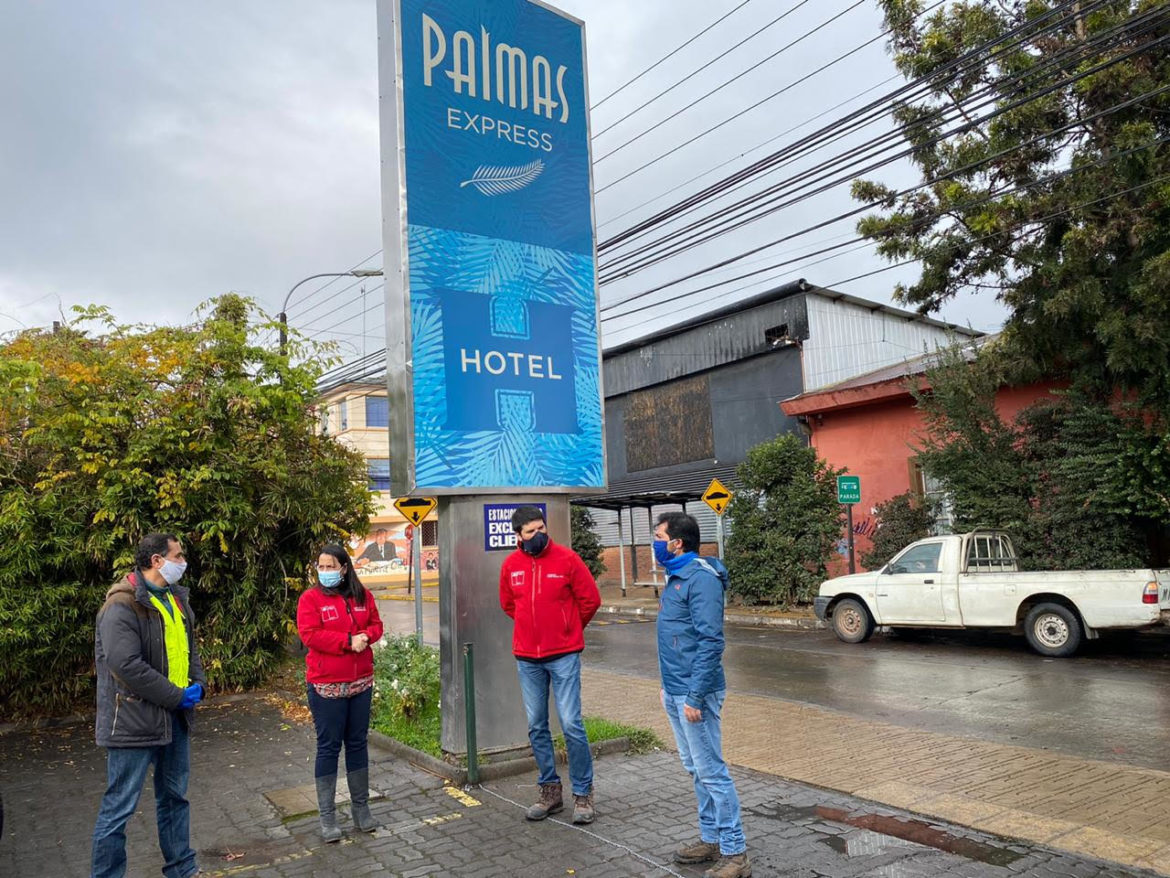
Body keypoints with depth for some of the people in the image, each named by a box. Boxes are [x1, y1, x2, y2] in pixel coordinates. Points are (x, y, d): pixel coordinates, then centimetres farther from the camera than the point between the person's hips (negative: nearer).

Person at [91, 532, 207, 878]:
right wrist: (177, 696, -18)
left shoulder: (177, 599, 10)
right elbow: (127, 666, -25)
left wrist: (198, 684, 0)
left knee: (175, 797, 18)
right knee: (119, 807, 1)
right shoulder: (122, 606, -18)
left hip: (175, 717, 9)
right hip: (134, 721, -8)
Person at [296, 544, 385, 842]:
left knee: (358, 743, 13)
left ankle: (361, 806, 26)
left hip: (361, 682, 4)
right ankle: (327, 815, 14)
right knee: (328, 747, 3)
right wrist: (348, 641, -19)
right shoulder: (310, 599, -6)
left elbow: (376, 624, 10)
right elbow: (309, 634, -15)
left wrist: (366, 636, -13)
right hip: (326, 685, -4)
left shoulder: (362, 596, 7)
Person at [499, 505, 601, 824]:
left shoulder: (567, 559, -8)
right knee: (536, 727, 11)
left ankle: (583, 793, 11)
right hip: (527, 658, 4)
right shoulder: (510, 565, 2)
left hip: (564, 655, -4)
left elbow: (590, 599, -1)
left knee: (571, 724, -4)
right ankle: (550, 790, 25)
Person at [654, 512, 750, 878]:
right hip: (674, 692, 9)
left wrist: (695, 697, -23)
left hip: (693, 694, -9)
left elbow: (710, 642, -22)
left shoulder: (701, 578, -17)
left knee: (711, 772, -1)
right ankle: (710, 839, 30)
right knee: (695, 770, 17)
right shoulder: (674, 578, 12)